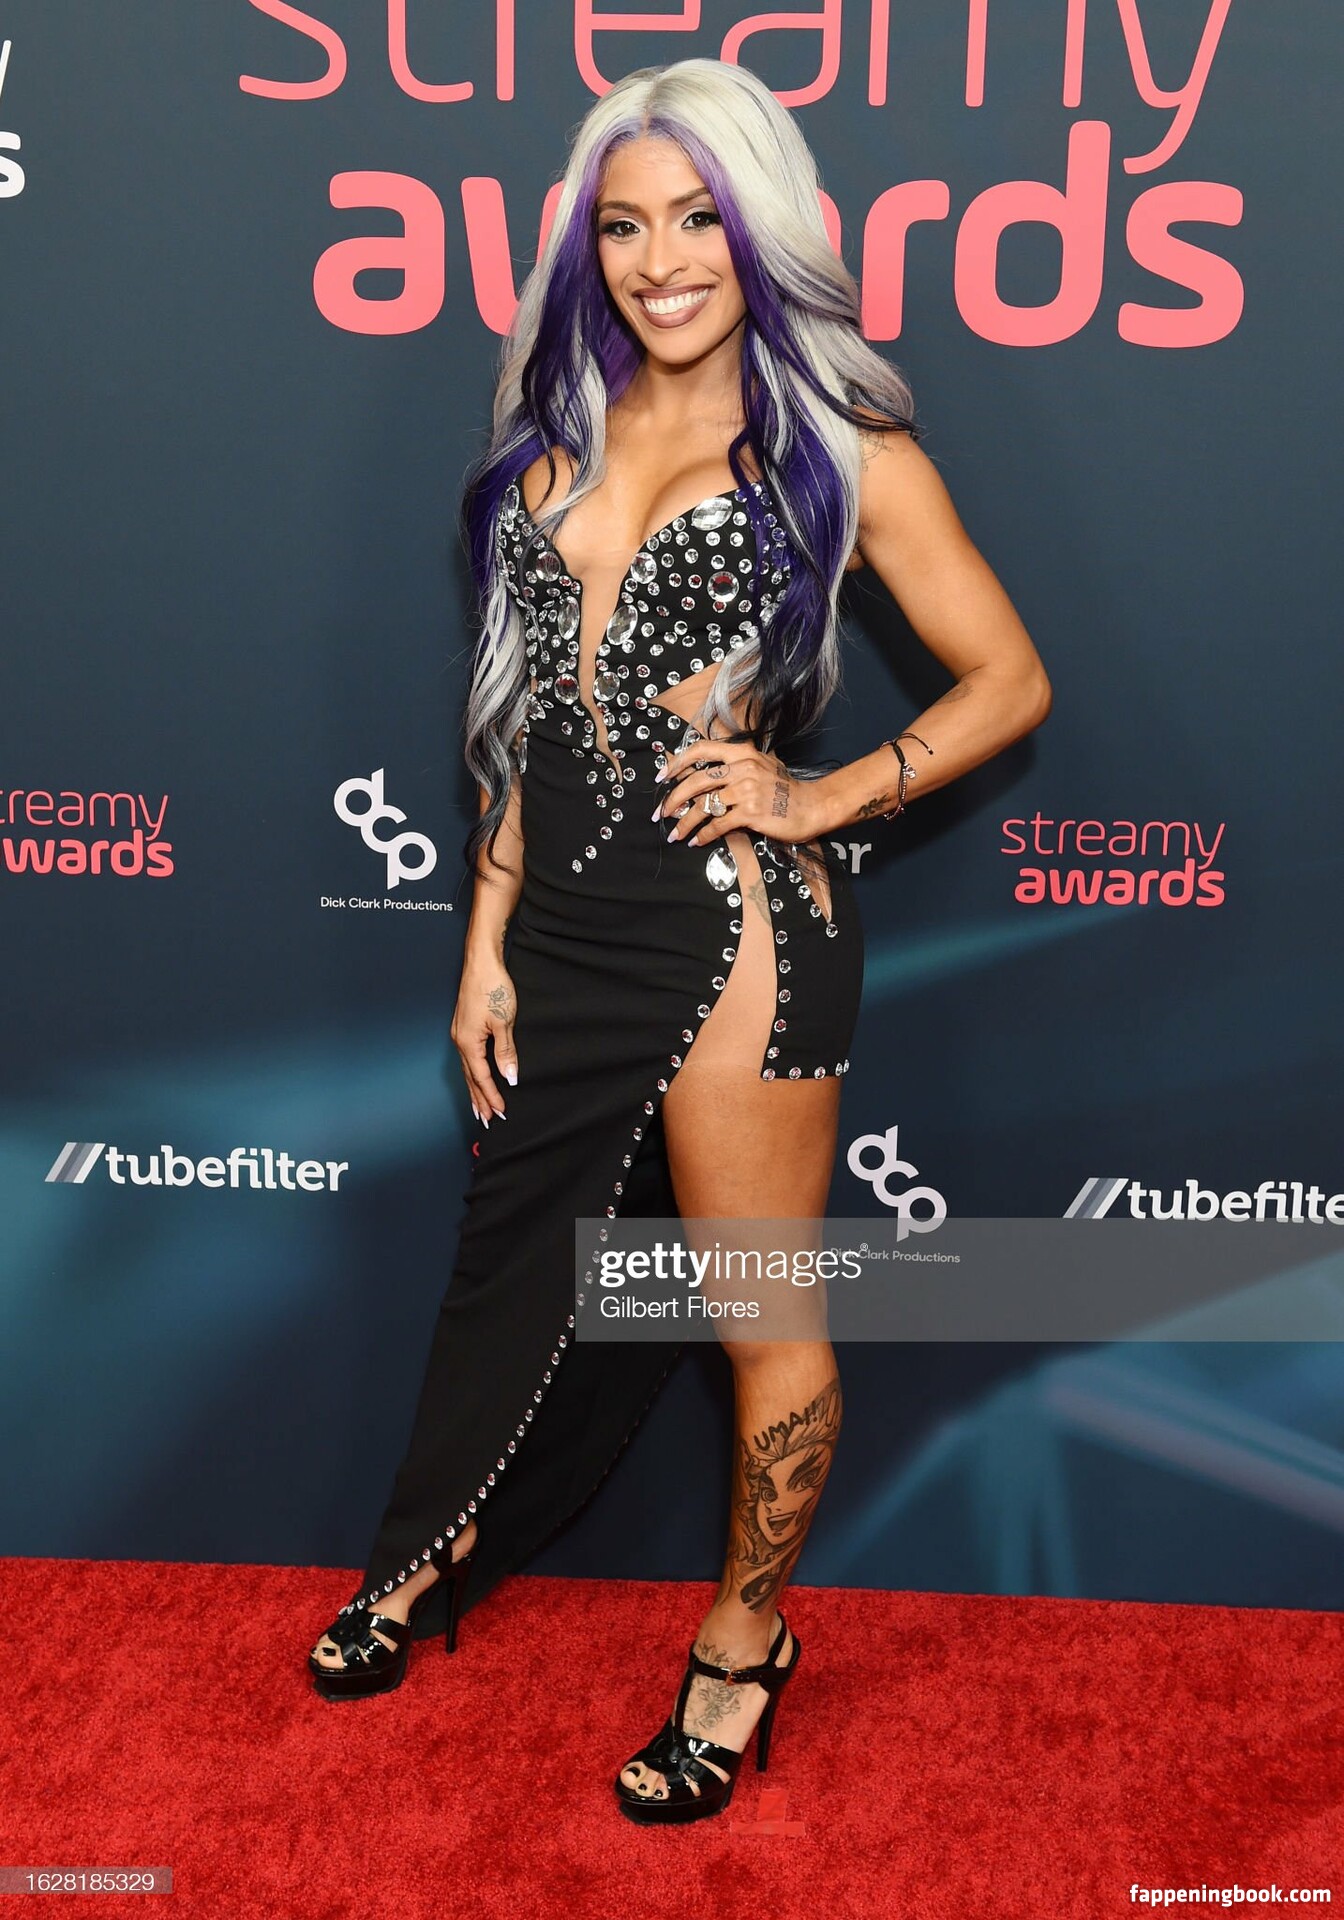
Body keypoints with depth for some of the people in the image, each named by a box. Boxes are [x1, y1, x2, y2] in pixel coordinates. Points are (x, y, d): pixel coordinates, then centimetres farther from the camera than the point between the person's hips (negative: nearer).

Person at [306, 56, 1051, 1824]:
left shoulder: (836, 449, -1)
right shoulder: (559, 438, 12)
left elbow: (1010, 680, 2)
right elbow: (528, 709, 13)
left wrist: (826, 795, -10)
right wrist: (489, 940, 9)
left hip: (737, 927, -5)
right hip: (568, 927, 5)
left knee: (768, 1324, 8)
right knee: (518, 1267, 21)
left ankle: (744, 1645, 34)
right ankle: (433, 1559, 47)